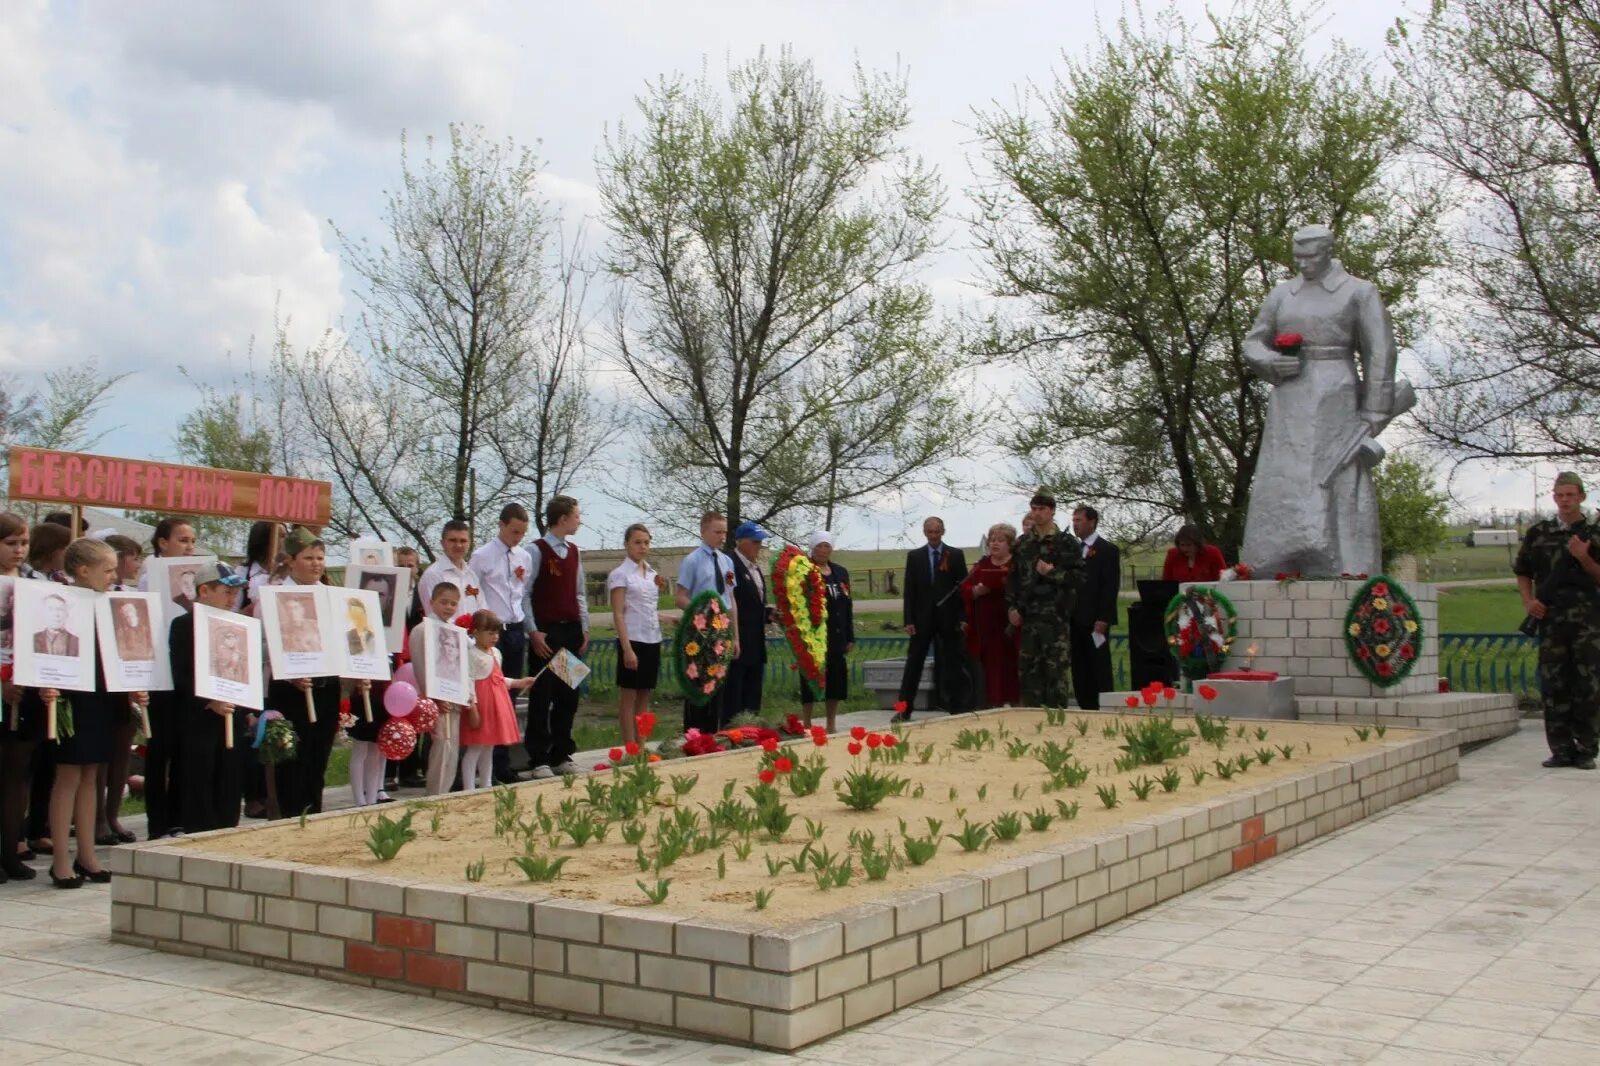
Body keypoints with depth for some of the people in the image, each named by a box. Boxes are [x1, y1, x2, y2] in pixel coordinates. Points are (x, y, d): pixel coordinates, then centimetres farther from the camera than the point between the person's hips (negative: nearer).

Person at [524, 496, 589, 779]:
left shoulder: (574, 551, 12)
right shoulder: (537, 550, -9)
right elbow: (525, 593, -11)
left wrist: (584, 628, 9)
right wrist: (533, 632, -15)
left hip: (571, 631, 7)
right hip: (546, 632, -6)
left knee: (569, 696, 9)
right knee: (542, 697, -2)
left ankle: (561, 755, 19)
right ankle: (539, 759, 4)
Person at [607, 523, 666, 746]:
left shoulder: (652, 573, 12)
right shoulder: (620, 574, -7)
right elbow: (618, 614, -12)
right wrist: (627, 648, -18)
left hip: (652, 640, 7)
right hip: (633, 640, -7)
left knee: (645, 695, 10)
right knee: (629, 695, -1)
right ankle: (630, 747, 2)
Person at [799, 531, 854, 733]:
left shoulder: (841, 572, 14)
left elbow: (848, 606, 14)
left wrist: (850, 637, 11)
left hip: (837, 636, 6)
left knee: (837, 678, 7)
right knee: (811, 679, -3)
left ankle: (832, 725, 17)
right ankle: (807, 725, 5)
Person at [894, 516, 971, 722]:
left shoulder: (955, 555, 2)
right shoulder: (914, 556, 5)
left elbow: (963, 587, 1)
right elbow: (909, 591, 3)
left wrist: (964, 618, -6)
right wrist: (908, 620, -4)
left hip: (949, 619, -1)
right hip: (922, 618, 1)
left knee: (952, 665, 4)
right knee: (914, 664, 2)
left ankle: (956, 708, 10)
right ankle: (904, 710, 5)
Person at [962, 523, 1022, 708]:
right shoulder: (982, 565, 14)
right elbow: (965, 589, 8)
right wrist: (977, 590, -12)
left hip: (1011, 626, -3)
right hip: (987, 626, 3)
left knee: (1012, 669, -2)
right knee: (991, 668, 2)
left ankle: (1016, 704, 6)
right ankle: (994, 705, 6)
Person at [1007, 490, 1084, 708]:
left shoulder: (1067, 543, -1)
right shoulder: (1022, 543, 13)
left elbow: (1078, 577, -5)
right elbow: (1013, 577, 15)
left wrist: (1052, 573, -14)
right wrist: (1012, 607, 6)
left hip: (1056, 617, -4)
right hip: (1029, 617, 5)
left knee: (1057, 670, -6)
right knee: (1029, 670, 6)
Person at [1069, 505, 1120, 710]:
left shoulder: (1108, 550, -4)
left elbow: (1111, 586, -9)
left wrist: (1103, 619, -15)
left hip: (1095, 621, -6)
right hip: (1076, 620, 6)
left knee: (1100, 669, -2)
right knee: (1080, 670, 6)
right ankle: (1086, 708, 11)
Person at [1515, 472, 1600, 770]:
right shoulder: (1538, 533, 10)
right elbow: (1523, 572, 17)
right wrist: (1528, 600, 3)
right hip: (1550, 619, 2)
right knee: (1553, 685, 2)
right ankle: (1561, 749, 9)